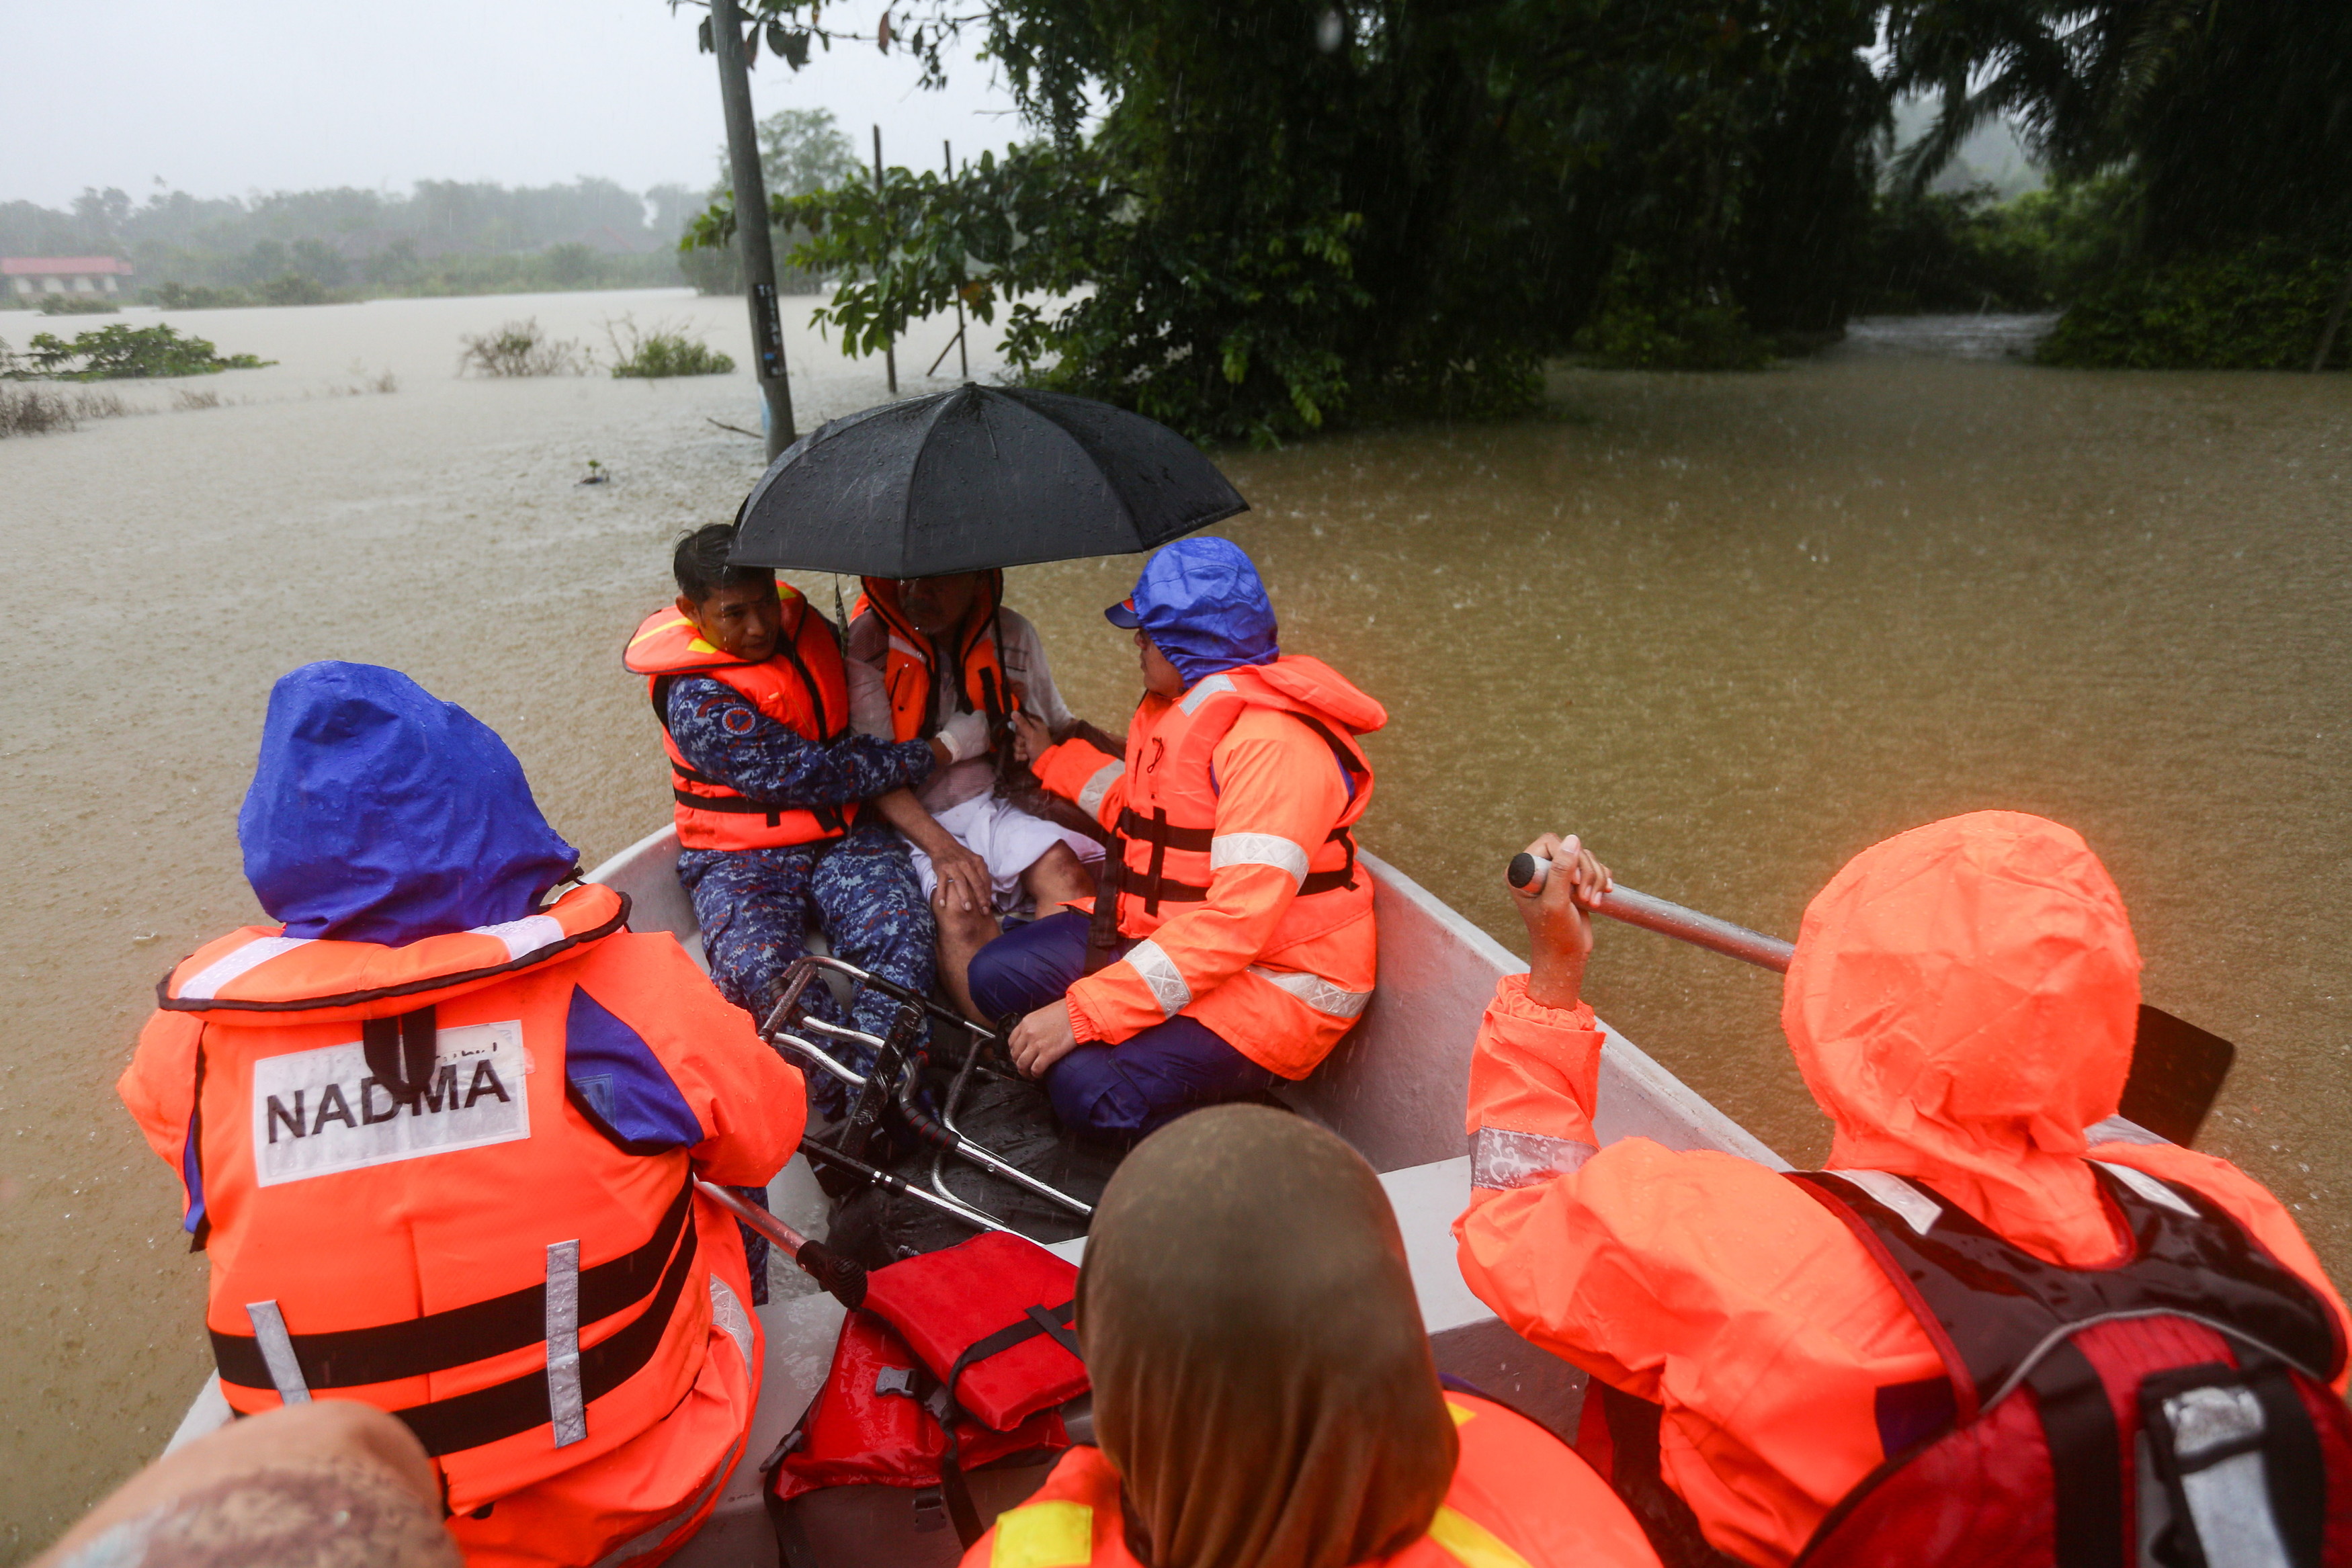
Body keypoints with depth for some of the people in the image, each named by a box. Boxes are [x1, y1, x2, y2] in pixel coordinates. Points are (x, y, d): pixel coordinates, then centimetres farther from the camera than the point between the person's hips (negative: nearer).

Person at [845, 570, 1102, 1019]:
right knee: (957, 906, -32)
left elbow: (1058, 728, 14)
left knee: (1061, 868, -27)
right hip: (909, 820, -2)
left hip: (992, 805, 3)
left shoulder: (1012, 635, 4)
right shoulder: (867, 640, -7)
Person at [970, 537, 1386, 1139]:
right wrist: (1055, 761, 33)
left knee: (1091, 1087, -27)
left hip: (1271, 981, -10)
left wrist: (1084, 1011, -31)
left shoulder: (1275, 745, -25)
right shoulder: (1177, 706, 7)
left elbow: (1235, 923, -31)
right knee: (995, 976, -1)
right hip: (1164, 930, 10)